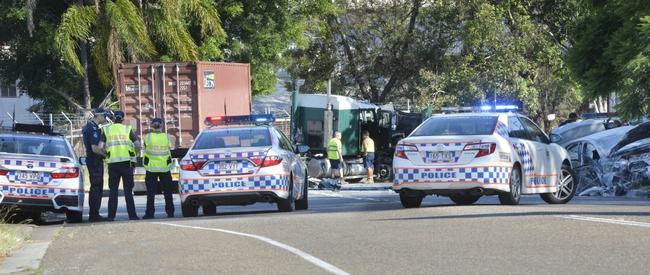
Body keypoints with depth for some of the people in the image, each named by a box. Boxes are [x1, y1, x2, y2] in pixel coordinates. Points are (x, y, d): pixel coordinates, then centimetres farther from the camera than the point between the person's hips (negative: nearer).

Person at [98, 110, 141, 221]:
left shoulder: (107, 130, 8)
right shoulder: (127, 129, 6)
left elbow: (100, 147, -3)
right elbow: (138, 145, -3)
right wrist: (134, 153, 16)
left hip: (112, 163, 1)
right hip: (126, 162, -1)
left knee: (113, 190, 8)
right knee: (128, 190, 3)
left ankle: (111, 215, 4)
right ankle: (132, 214, -1)